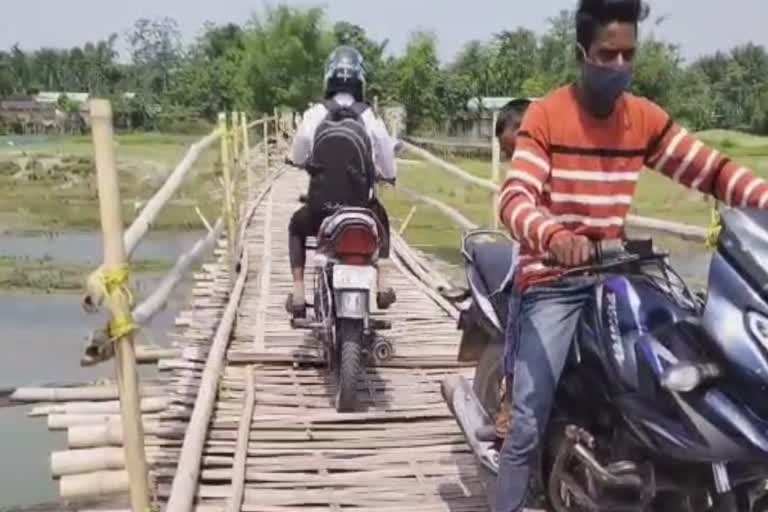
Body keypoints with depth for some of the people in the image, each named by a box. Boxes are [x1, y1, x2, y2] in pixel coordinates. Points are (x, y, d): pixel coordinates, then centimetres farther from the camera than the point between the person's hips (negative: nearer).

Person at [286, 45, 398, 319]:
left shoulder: (314, 114, -5)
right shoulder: (370, 117, -5)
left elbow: (296, 157, 7)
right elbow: (389, 169, 1)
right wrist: (385, 175, 25)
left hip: (321, 204, 0)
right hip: (363, 203, 1)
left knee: (296, 227, 32)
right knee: (381, 221, 36)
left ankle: (298, 292, 18)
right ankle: (382, 281, 25)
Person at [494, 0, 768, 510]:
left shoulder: (646, 118, 6)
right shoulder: (546, 115, -8)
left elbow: (712, 170, 5)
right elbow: (514, 198, -20)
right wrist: (553, 236, -41)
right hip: (551, 280, -5)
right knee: (528, 425, -11)